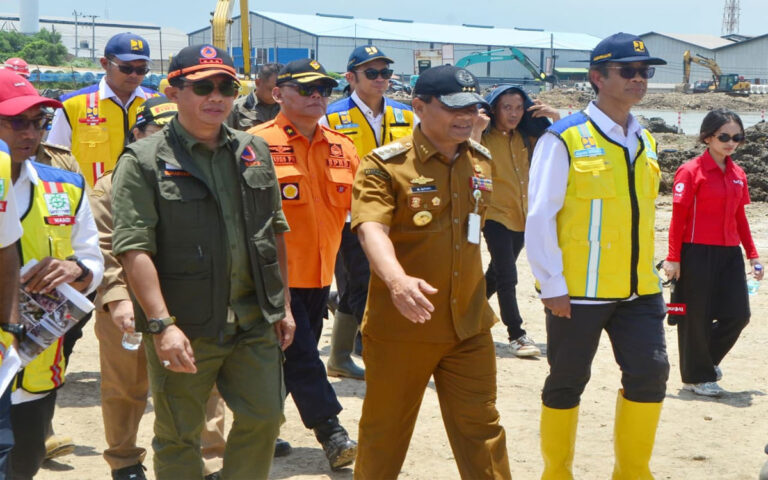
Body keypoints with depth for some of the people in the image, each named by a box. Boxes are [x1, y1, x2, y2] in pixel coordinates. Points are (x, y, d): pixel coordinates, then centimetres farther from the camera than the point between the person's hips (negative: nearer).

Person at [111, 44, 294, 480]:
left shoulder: (254, 152, 10)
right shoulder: (145, 162, -7)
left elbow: (275, 232, 17)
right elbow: (134, 249, -15)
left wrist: (283, 305, 15)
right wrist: (162, 325, -22)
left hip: (254, 320, 5)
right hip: (184, 328, -4)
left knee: (264, 418, 9)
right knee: (178, 436, 7)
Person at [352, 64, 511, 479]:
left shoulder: (481, 161, 6)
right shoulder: (384, 165, -13)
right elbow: (372, 229, -28)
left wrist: (476, 296, 13)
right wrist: (397, 280, -44)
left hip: (468, 326, 4)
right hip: (399, 326, -4)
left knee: (480, 429, 9)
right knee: (385, 429, 11)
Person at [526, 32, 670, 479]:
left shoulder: (645, 141, 10)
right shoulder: (564, 140, -11)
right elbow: (540, 217, -13)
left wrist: (647, 273, 16)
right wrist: (552, 285, -14)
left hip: (639, 289, 6)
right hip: (578, 291, -5)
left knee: (650, 372, 1)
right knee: (567, 382, 7)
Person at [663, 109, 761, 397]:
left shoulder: (737, 175, 11)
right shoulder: (691, 171, -8)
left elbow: (739, 217, 17)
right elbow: (678, 217, -10)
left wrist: (752, 255, 15)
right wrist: (673, 258, -12)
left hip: (729, 254, 6)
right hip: (697, 254, -6)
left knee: (738, 315, 4)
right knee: (697, 317, 2)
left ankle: (708, 359, 29)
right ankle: (696, 377, 17)